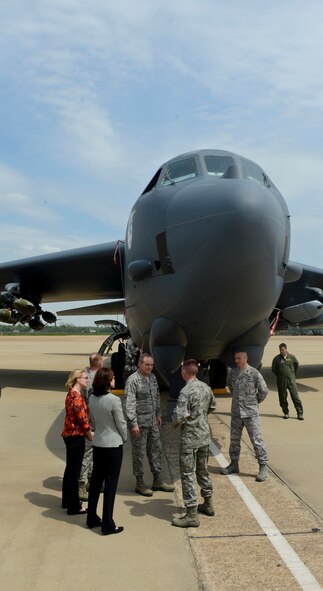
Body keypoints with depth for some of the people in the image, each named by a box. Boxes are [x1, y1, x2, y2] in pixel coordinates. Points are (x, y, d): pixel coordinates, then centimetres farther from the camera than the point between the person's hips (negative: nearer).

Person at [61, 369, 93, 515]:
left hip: (70, 434, 10)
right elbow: (82, 418, -20)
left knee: (70, 469, 20)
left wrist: (87, 432, 12)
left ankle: (67, 501, 34)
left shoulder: (71, 394, 11)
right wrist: (90, 434, -6)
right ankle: (74, 507, 10)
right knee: (74, 471, 0)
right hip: (76, 436, -10)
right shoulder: (77, 396, -19)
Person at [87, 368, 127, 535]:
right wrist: (124, 438, 6)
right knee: (110, 484, 3)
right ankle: (107, 525, 10)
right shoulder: (113, 400, -21)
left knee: (96, 480, 17)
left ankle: (92, 519, 29)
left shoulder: (92, 399, -2)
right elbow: (121, 423, -11)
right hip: (113, 444, -6)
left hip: (97, 443, 7)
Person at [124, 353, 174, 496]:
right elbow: (129, 404, -19)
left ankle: (157, 481, 27)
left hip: (152, 422, 8)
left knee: (156, 449, 14)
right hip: (139, 423, -8)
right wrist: (133, 424, -21)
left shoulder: (152, 377, 8)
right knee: (139, 452, 4)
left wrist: (158, 415, 18)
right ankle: (139, 483, 18)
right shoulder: (133, 380, -16)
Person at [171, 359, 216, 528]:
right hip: (205, 435, 8)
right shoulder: (205, 387, 2)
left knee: (188, 475, 1)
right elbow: (212, 407, 17)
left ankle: (192, 515, 5)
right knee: (203, 470, 22)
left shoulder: (186, 391, -22)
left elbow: (180, 417, -26)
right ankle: (208, 505, 35)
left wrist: (175, 423, -6)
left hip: (190, 438, -8)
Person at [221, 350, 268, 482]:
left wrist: (255, 402, 6)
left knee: (256, 439, -2)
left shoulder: (254, 373, -11)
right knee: (234, 439, 13)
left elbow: (264, 390, -3)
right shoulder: (232, 373, 3)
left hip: (250, 413, -5)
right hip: (236, 412, 5)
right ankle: (234, 464, 27)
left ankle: (263, 467, 9)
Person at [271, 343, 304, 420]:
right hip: (281, 381, 1)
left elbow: (297, 365, 16)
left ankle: (300, 413, 4)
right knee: (282, 397, 5)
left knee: (295, 396, -3)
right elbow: (273, 369, 8)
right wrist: (279, 376, 10)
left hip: (291, 379, 0)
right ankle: (286, 413, 19)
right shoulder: (276, 359, -3)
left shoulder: (292, 357, -1)